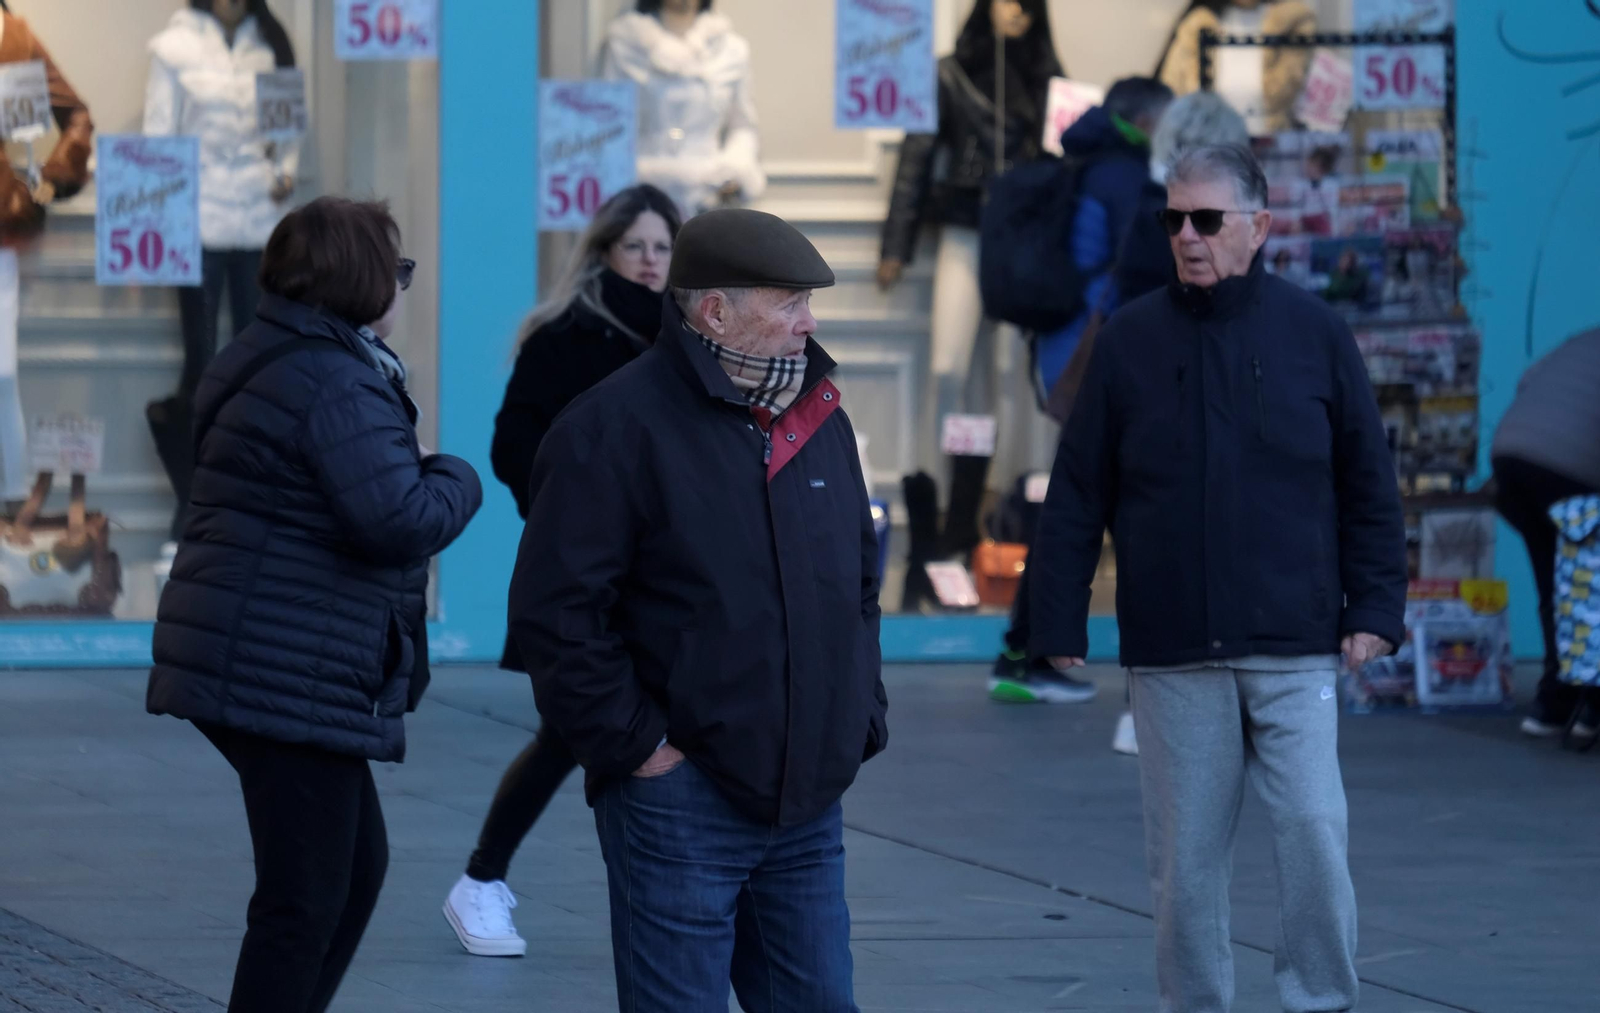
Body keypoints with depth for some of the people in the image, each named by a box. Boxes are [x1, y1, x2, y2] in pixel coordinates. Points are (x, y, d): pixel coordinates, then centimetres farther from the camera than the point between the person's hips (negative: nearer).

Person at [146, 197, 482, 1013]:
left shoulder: (265, 360, 16)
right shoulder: (337, 382, -18)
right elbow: (399, 520, -25)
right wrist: (458, 480, -5)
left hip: (246, 662, 11)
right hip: (292, 677, -11)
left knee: (358, 862, 21)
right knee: (305, 901, -6)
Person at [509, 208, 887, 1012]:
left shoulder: (820, 421, 13)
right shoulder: (618, 427, -11)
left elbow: (860, 584, 25)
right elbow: (554, 612, -15)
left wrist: (861, 720, 14)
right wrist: (635, 744, -16)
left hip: (807, 804, 7)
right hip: (684, 799, -7)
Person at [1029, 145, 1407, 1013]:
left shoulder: (1313, 332, 4)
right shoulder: (1131, 340, 5)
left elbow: (1369, 485, 7)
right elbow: (1077, 494, 6)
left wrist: (1374, 608, 1)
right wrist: (1058, 623, 3)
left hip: (1294, 648, -1)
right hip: (1173, 655, 1)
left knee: (1313, 830, -8)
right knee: (1185, 859, 5)